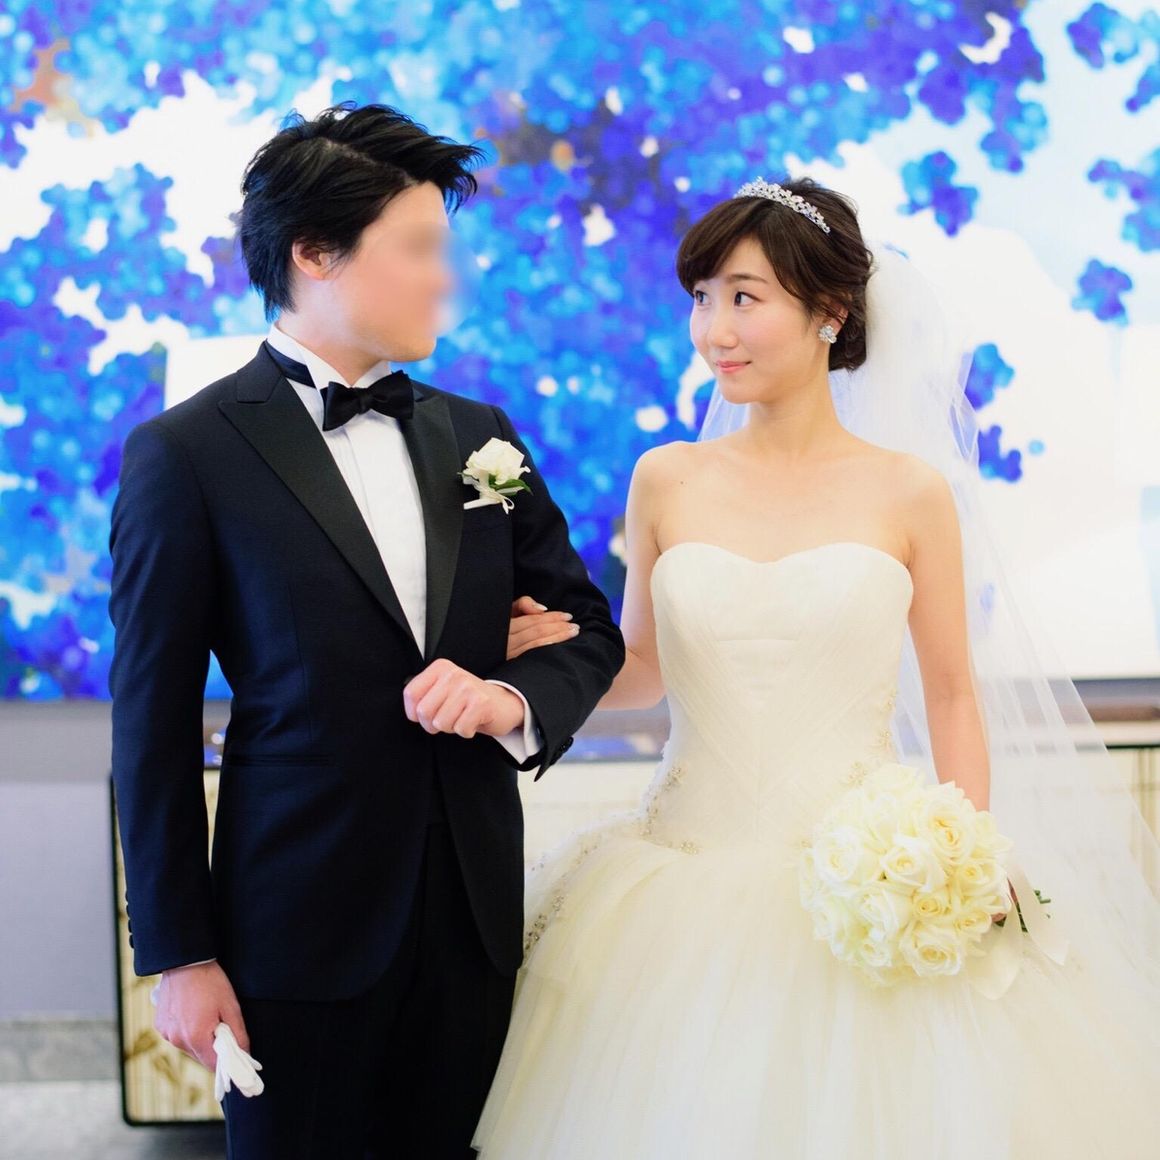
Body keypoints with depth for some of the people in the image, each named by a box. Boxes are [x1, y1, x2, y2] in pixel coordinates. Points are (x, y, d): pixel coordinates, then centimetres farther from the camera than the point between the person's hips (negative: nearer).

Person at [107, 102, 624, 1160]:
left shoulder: (478, 435, 8)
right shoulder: (185, 456, -7)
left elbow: (587, 630, 14)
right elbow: (154, 722, -6)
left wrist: (514, 700, -9)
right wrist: (180, 955, -7)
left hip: (474, 916, 5)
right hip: (302, 931, -4)